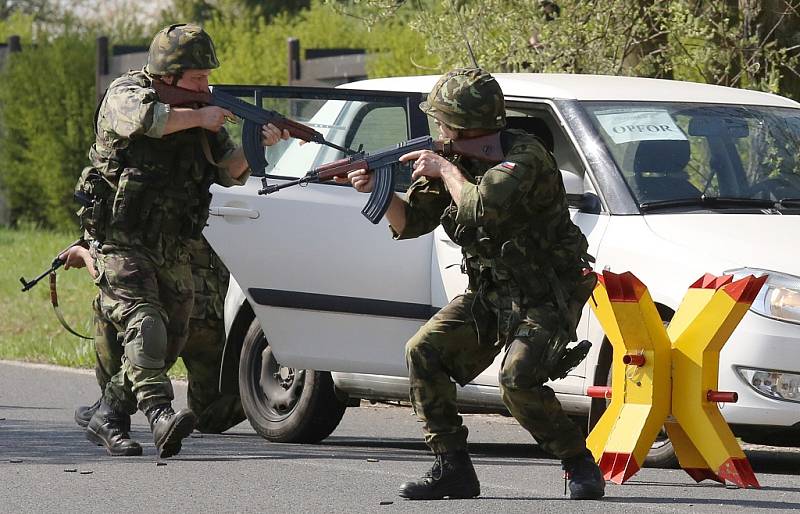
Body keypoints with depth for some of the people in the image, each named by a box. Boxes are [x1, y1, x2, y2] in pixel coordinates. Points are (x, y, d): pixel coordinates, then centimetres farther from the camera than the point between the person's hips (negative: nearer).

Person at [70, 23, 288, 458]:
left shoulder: (201, 110, 10)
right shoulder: (126, 94, -8)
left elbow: (229, 172, 8)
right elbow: (143, 118, -33)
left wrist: (256, 144, -11)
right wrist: (199, 118, -23)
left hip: (171, 250, 7)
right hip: (121, 242, -7)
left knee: (170, 340, 8)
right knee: (144, 324, -25)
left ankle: (107, 420, 20)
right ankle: (159, 415, -41)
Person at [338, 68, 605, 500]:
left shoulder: (525, 155, -21)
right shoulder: (458, 160, 4)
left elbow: (485, 207, -37)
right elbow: (409, 223, 9)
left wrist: (445, 169, -21)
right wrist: (379, 189, -9)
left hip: (547, 297, -8)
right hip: (490, 294, 8)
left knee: (517, 378, -27)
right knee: (424, 350, -9)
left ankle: (581, 467, -8)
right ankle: (452, 468, -5)